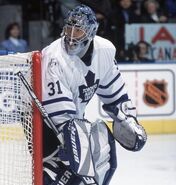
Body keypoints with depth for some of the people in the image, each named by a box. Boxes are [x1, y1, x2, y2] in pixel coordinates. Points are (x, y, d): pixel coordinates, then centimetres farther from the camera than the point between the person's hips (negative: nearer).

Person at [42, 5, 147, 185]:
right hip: (42, 116, -8)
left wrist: (127, 119, 6)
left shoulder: (105, 50, -10)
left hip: (75, 114, 8)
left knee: (104, 151, 7)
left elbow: (112, 89, 7)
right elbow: (59, 114, -32)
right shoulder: (55, 60, -31)